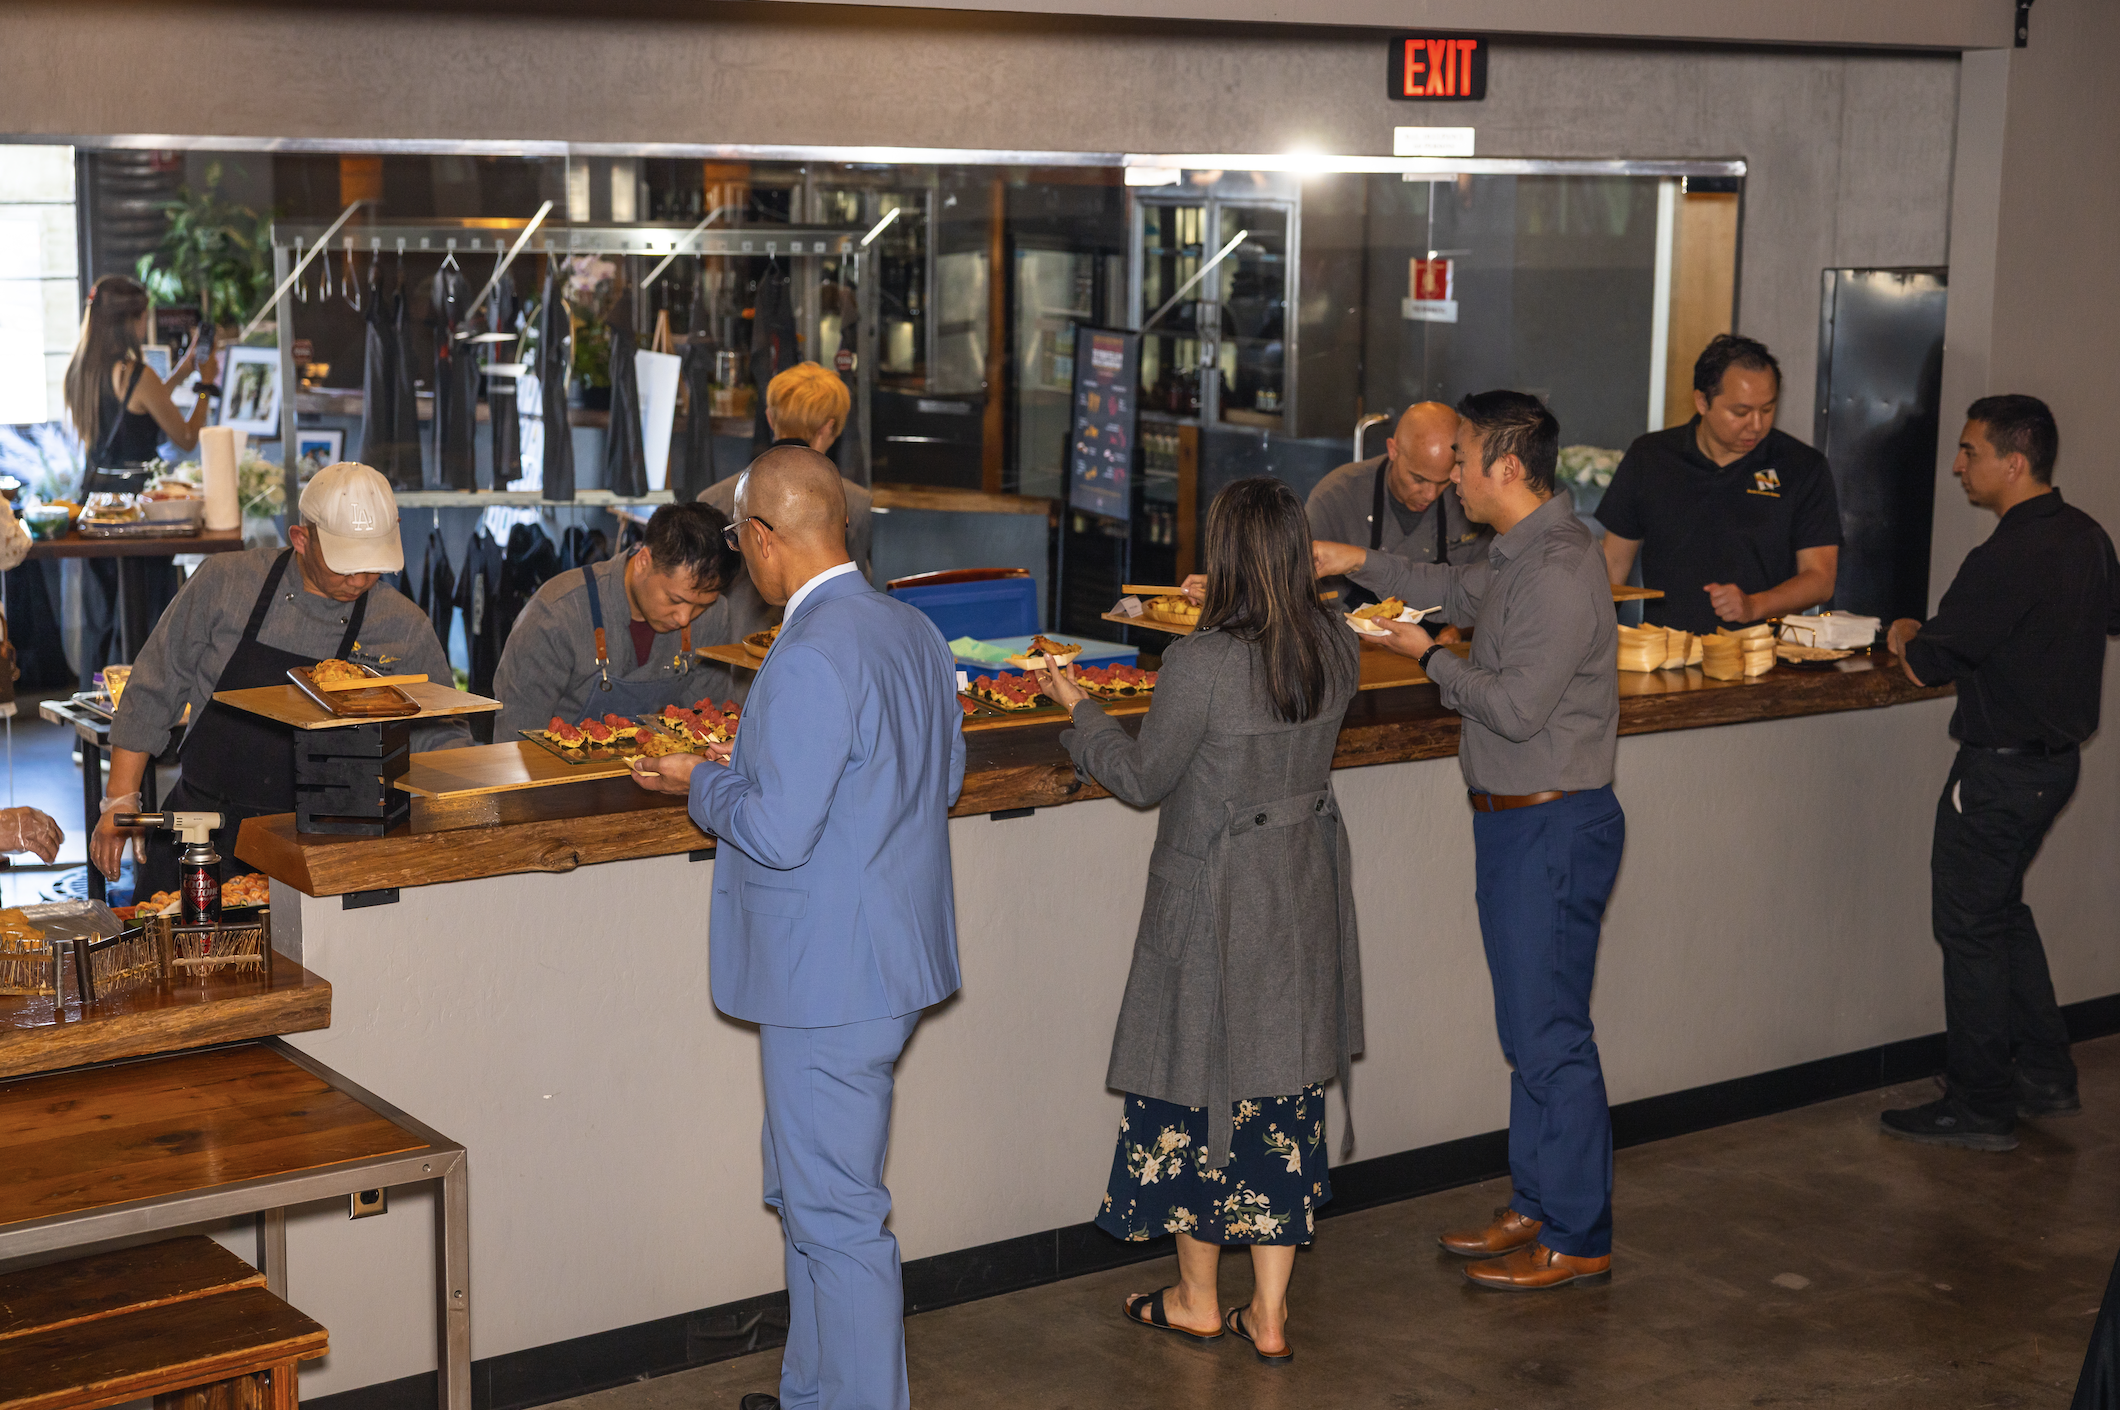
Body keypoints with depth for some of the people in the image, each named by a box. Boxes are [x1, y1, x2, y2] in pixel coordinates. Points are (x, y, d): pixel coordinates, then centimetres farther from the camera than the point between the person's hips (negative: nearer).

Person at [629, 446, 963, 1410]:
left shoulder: (810, 660, -23)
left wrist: (701, 784, -6)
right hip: (888, 959, 10)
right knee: (805, 1191, 22)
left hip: (830, 981, -10)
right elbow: (944, 778, 18)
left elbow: (777, 833, -25)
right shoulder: (915, 631, 7)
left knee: (837, 1216, 1)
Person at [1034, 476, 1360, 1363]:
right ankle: (1269, 1313, 17)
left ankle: (1195, 1298, 24)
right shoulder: (1336, 649, -3)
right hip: (1307, 893, 6)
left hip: (1217, 902, -6)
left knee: (1200, 1080, 10)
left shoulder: (1200, 663, -21)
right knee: (1283, 1088, 11)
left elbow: (1143, 778, -10)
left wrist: (1077, 708, 5)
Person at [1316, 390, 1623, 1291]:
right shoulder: (1518, 556, 10)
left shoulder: (1559, 571, -21)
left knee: (1550, 1036, -3)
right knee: (1529, 1030, 17)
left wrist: (1428, 658, -10)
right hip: (1515, 818, 10)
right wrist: (1360, 565, 28)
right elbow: (1460, 591, 33)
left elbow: (1517, 708, -24)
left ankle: (1576, 1240, 6)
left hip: (1553, 827, -10)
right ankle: (1536, 1208, 27)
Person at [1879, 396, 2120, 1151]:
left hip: (2001, 768, -9)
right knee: (2002, 912, 22)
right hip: (2057, 755, 9)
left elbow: (1928, 665, -20)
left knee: (1971, 928, 1)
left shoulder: (2007, 560, -24)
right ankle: (2045, 1077, 28)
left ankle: (1980, 1108, 9)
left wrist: (1905, 636, 2)